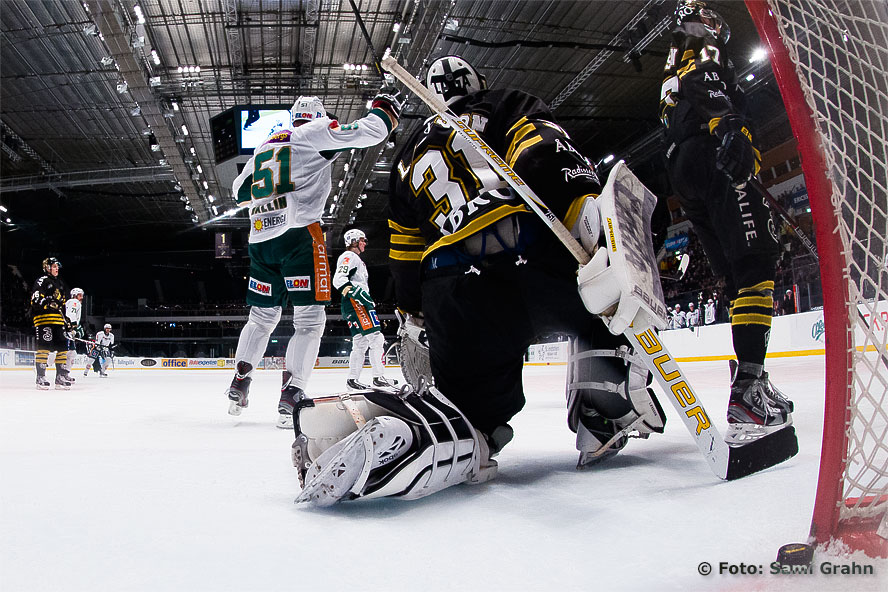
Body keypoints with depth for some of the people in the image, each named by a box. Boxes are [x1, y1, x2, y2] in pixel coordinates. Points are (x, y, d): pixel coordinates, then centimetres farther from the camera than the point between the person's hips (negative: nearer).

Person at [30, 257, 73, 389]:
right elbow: (35, 300, -14)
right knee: (44, 347, -11)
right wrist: (50, 304, -27)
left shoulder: (60, 284, 23)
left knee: (62, 346, 5)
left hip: (58, 320, 8)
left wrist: (66, 320, 23)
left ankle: (61, 376, 11)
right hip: (43, 319, -8)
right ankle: (40, 377, -8)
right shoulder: (42, 281, -2)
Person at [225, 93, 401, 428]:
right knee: (310, 320, -4)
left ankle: (239, 383, 23)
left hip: (260, 239, 7)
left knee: (262, 318, 19)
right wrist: (385, 109, 13)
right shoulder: (315, 133, 5)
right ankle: (290, 398, -12)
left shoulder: (265, 146, 24)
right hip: (298, 235, -7)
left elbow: (239, 192, 30)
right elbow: (364, 133, -5)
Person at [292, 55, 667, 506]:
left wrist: (417, 316, 39)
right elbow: (546, 155, -4)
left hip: (453, 293, 3)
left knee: (472, 398, 8)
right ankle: (605, 413, 6)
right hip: (535, 253, -2)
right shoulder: (511, 109, 21)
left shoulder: (411, 155, 32)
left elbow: (405, 255, 30)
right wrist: (586, 208, -14)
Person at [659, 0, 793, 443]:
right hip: (715, 164, -9)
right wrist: (732, 132, -32)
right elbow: (716, 99, -15)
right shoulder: (706, 57, 8)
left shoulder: (671, 78, 34)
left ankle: (749, 385, 1)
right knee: (755, 263, -20)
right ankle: (749, 385, -34)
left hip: (683, 174, 9)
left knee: (736, 274, 6)